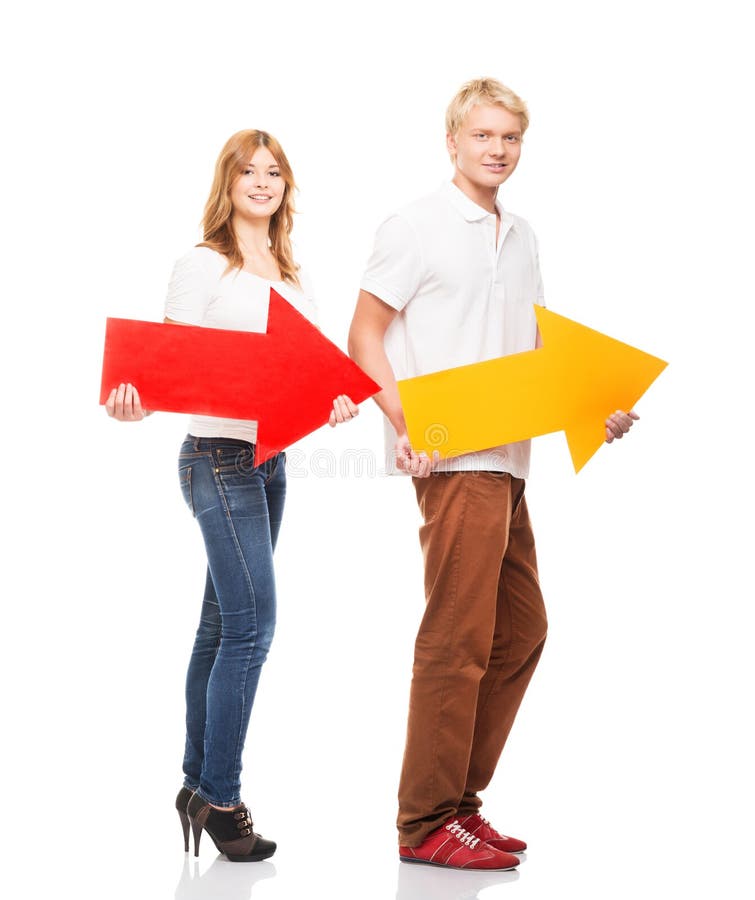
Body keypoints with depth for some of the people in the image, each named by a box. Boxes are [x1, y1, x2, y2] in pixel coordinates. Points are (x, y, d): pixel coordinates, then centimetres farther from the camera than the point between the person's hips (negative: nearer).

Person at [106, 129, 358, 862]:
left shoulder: (293, 275, 15)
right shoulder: (202, 267, -5)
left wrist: (336, 403, -8)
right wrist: (133, 408, -29)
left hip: (271, 459, 7)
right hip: (218, 458, -7)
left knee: (221, 624, 11)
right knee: (252, 624, -12)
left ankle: (198, 784, 20)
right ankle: (219, 798, -1)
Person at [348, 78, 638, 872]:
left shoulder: (521, 239, 18)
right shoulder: (416, 227, -4)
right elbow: (364, 337, -7)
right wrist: (404, 426, -19)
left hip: (506, 462, 9)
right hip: (453, 459, -8)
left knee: (520, 630, 13)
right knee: (459, 639, -7)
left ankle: (458, 798, 24)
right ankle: (428, 823, 5)